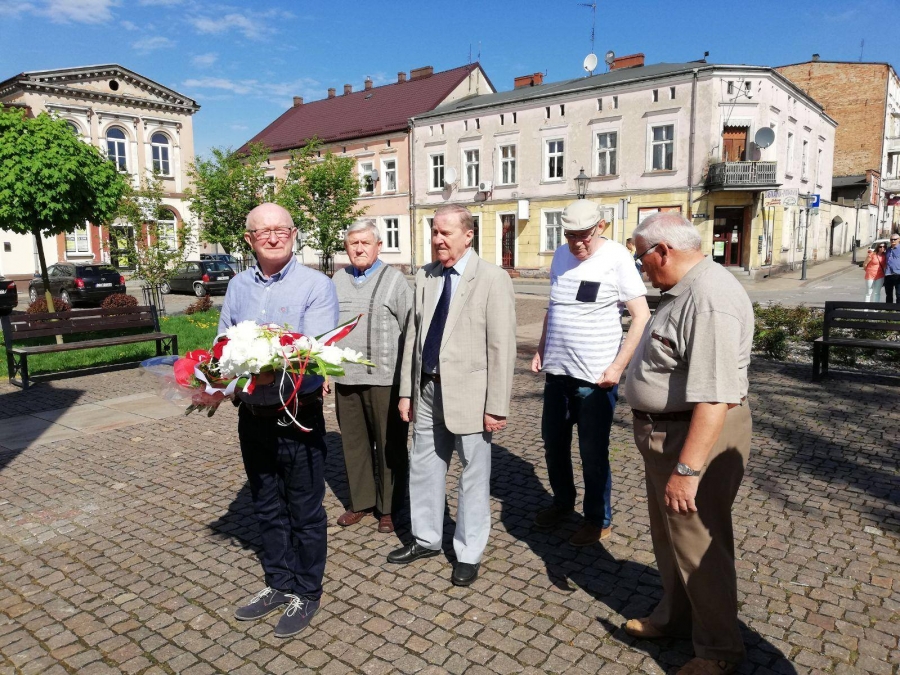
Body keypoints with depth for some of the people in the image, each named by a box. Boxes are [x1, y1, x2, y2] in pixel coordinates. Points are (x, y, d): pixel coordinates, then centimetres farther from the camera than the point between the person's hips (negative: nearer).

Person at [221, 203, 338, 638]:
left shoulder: (316, 285, -10)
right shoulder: (238, 287, 7)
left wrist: (273, 370, -37)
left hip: (298, 417, -5)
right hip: (252, 417, 5)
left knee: (305, 512, 9)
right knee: (267, 509, 19)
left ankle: (306, 594, 28)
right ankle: (279, 585, 38)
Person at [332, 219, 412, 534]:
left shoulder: (394, 280, -2)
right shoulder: (337, 281, 12)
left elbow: (411, 329, -4)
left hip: (385, 379, -4)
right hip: (345, 379, 4)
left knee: (390, 447, 5)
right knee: (354, 444, 13)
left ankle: (388, 508, 20)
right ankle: (360, 502, 28)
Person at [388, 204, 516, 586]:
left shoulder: (492, 279, -10)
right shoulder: (424, 276, 7)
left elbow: (502, 346, -12)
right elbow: (413, 335, 9)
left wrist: (497, 406, -14)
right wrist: (406, 391, 8)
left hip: (468, 393, -5)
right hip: (428, 390, 6)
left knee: (473, 477, 8)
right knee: (423, 469, 18)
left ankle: (468, 554, 27)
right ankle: (426, 539, 39)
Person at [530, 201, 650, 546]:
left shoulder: (617, 258, -10)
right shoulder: (560, 256, 8)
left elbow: (642, 316, -12)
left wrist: (618, 366, -17)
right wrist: (541, 349, 13)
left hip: (595, 376, -6)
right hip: (557, 371, 6)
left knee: (593, 452, 4)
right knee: (553, 442, 17)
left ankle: (599, 520, 24)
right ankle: (563, 501, 40)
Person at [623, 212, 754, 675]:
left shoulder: (709, 298, -25)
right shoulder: (685, 289, 9)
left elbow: (714, 395, -31)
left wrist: (688, 468, -31)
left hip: (697, 436, -10)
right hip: (668, 433, 10)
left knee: (698, 544, 6)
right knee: (668, 535, 23)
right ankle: (675, 617, 43)